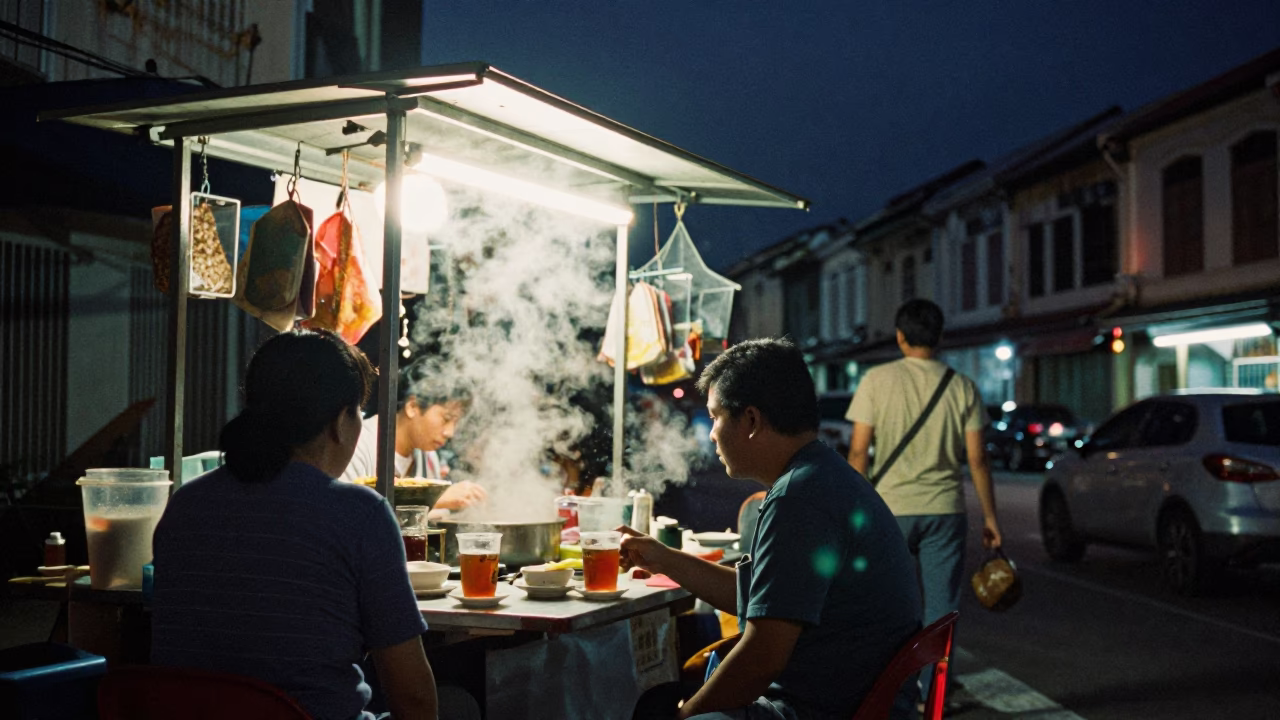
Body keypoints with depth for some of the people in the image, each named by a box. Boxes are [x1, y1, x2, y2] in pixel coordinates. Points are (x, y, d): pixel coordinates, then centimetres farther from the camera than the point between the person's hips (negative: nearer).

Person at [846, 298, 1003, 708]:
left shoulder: (878, 380, -3)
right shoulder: (961, 387, 1)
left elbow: (858, 450, -5)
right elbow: (977, 458, 0)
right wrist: (989, 516, 7)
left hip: (889, 509, 0)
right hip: (945, 510, 1)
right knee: (941, 607, 7)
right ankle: (933, 696, 9)